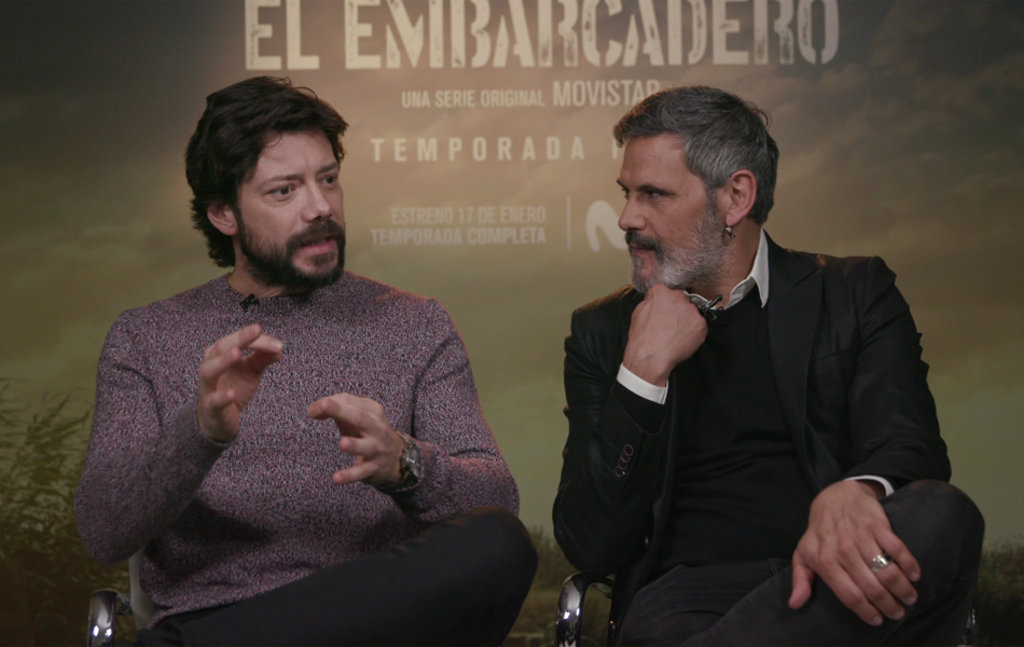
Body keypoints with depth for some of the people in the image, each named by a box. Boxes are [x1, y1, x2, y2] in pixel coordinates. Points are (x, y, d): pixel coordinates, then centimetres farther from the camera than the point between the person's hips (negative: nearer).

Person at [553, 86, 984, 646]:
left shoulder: (852, 295, 14)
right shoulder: (604, 332, 16)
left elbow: (910, 447, -3)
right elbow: (589, 549, 6)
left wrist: (853, 493, -28)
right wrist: (644, 370, -5)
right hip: (691, 595, -4)